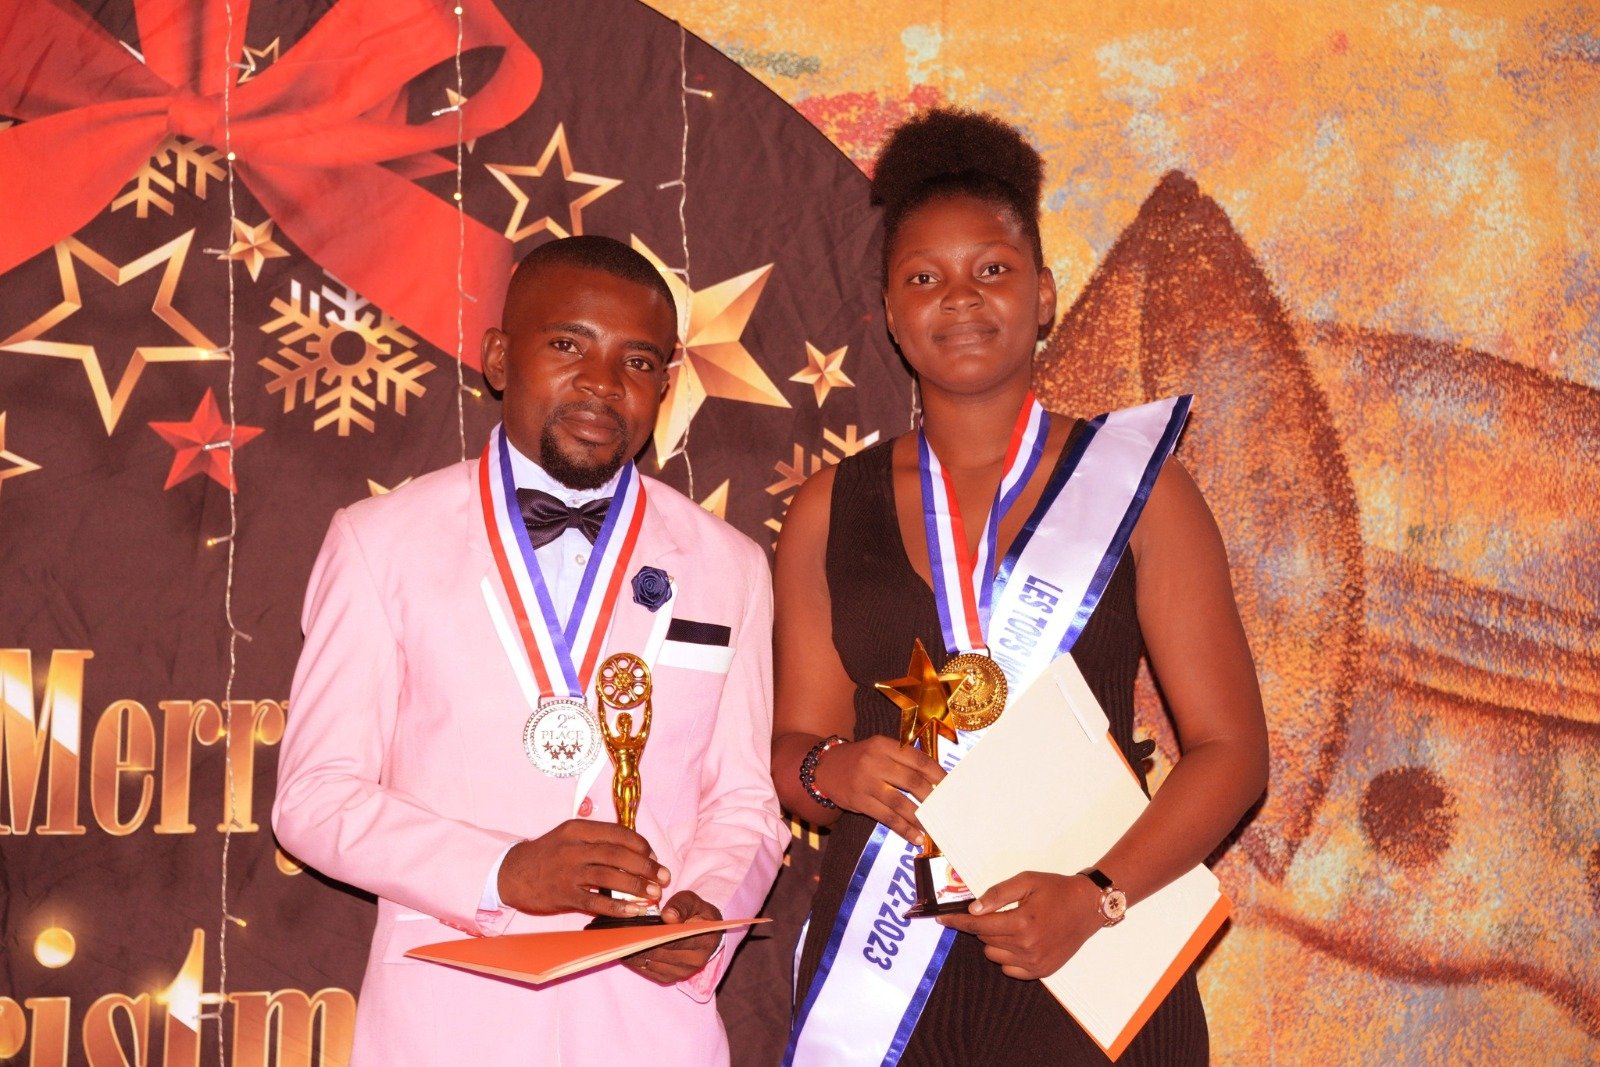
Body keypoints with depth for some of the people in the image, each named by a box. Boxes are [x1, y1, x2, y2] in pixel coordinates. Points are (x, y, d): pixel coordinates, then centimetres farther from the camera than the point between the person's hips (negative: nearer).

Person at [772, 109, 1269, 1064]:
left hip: (1088, 971, -1)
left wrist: (1096, 897, -16)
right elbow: (792, 750, 10)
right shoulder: (831, 512, 7)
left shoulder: (1137, 490, 0)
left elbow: (1232, 748, -3)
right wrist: (835, 770, -12)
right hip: (878, 968, 2)